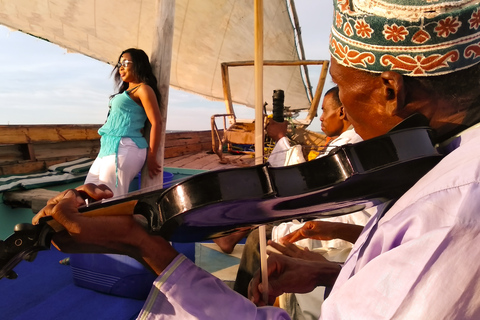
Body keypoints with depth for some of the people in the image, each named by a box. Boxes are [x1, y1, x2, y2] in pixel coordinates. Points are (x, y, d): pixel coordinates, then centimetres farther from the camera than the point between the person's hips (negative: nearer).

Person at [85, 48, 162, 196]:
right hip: (108, 149, 10)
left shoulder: (143, 89, -5)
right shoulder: (125, 91, 23)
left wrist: (151, 158, -14)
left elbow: (157, 123, -14)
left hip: (124, 149, -10)